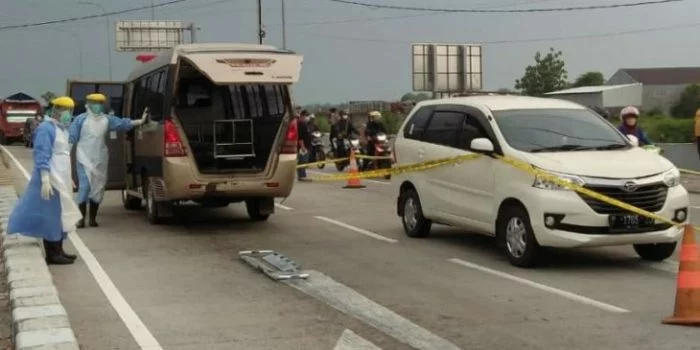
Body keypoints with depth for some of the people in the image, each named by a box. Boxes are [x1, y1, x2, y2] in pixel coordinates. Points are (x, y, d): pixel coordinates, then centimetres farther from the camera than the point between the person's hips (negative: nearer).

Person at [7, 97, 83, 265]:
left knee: (60, 214, 13)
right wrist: (45, 180, -26)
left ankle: (58, 251, 20)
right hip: (51, 179, -10)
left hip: (61, 179, 10)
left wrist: (69, 178, 25)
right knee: (51, 215, -6)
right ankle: (52, 255, -2)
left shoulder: (62, 128, 15)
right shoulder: (46, 128, -14)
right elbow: (42, 156, -20)